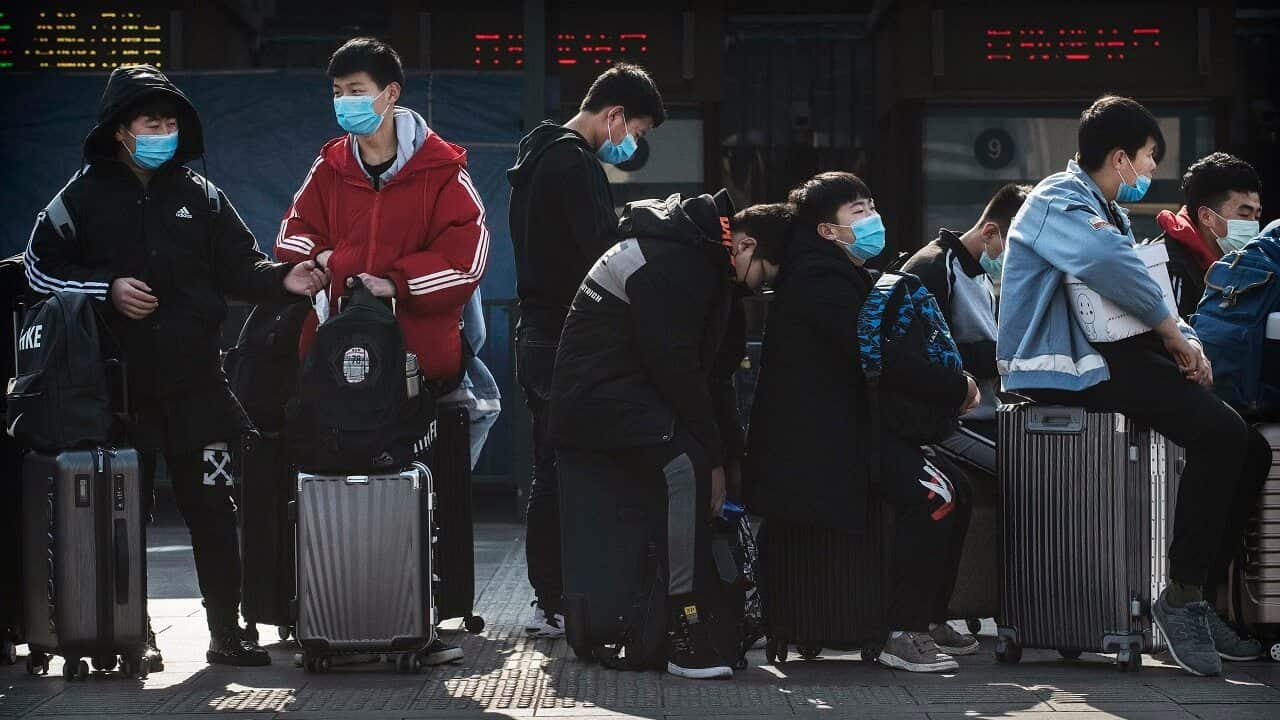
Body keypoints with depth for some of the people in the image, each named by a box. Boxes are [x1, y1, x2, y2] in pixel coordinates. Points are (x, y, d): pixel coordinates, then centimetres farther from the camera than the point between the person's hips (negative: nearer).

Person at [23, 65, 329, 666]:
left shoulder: (199, 195, 9)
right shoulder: (86, 195, 3)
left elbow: (239, 268, 9)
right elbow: (39, 266, 5)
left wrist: (282, 280, -11)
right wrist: (106, 289, -8)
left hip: (195, 384, 2)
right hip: (118, 385, -1)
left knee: (212, 508, 2)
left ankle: (226, 632, 9)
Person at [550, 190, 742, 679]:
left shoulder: (703, 260, 13)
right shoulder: (670, 266, -20)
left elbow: (712, 367, 14)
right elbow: (675, 365, -23)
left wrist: (729, 451, 7)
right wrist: (716, 454, -17)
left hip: (639, 392, 11)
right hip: (598, 395, -11)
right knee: (686, 466, -30)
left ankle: (726, 614, 12)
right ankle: (687, 637, -30)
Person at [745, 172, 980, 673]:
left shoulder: (846, 275, 21)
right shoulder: (820, 278, -14)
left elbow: (881, 354, 19)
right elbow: (877, 358, -23)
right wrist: (956, 389, -16)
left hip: (851, 422, 11)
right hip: (818, 438, -11)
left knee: (954, 492, 7)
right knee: (932, 495, -24)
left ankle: (930, 617, 17)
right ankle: (903, 635, -20)